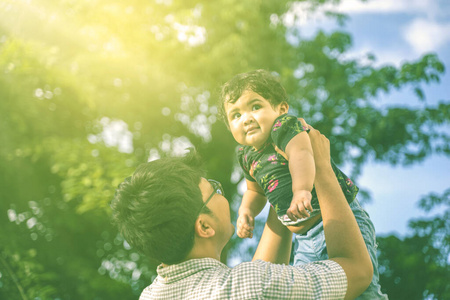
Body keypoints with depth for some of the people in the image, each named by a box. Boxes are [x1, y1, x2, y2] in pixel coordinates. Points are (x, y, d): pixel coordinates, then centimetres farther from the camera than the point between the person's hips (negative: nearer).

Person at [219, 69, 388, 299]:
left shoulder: (284, 126, -14)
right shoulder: (246, 154, 9)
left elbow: (301, 153, -36)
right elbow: (255, 189, 27)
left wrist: (302, 190, -54)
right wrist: (246, 212, 7)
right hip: (305, 240, 8)